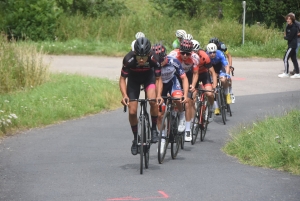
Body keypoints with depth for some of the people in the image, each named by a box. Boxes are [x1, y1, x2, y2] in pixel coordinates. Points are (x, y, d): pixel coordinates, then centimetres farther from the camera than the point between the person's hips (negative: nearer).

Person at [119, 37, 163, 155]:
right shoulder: (129, 59, -35)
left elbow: (158, 79, -21)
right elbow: (122, 79, -22)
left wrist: (159, 95, -37)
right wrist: (124, 95, -38)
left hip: (149, 76, -1)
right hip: (133, 78, 1)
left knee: (153, 101, -29)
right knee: (132, 111, -6)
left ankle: (154, 129, -7)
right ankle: (136, 138, 17)